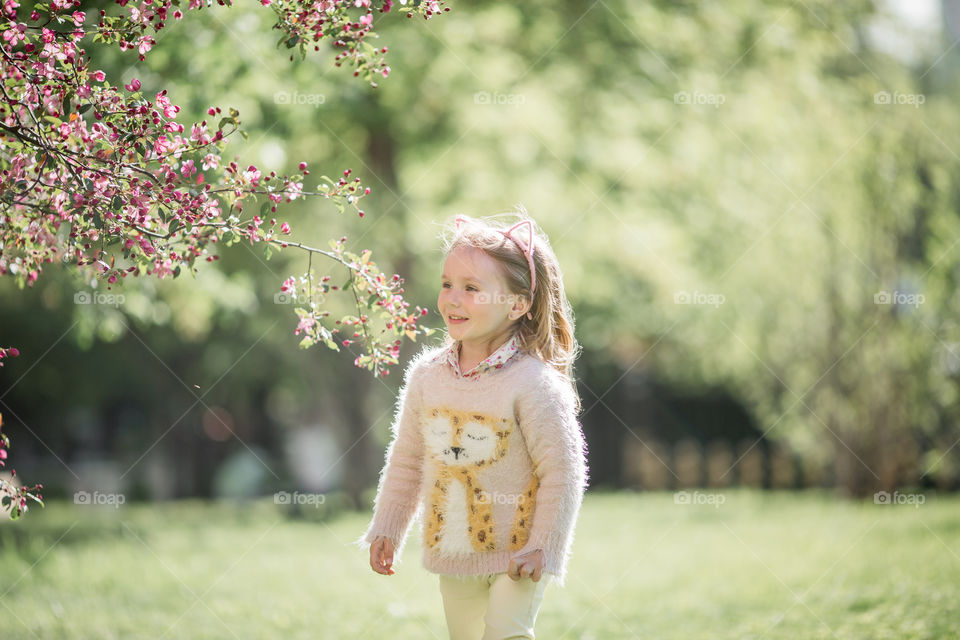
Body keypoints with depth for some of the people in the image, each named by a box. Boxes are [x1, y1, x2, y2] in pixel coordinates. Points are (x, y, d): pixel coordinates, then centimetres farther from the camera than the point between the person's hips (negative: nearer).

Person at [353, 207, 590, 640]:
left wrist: (543, 548, -15)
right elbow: (406, 461, 9)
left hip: (517, 554, -5)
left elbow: (563, 471, -15)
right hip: (452, 553, 5)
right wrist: (387, 530, 8)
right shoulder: (426, 376, -3)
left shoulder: (532, 382, -19)